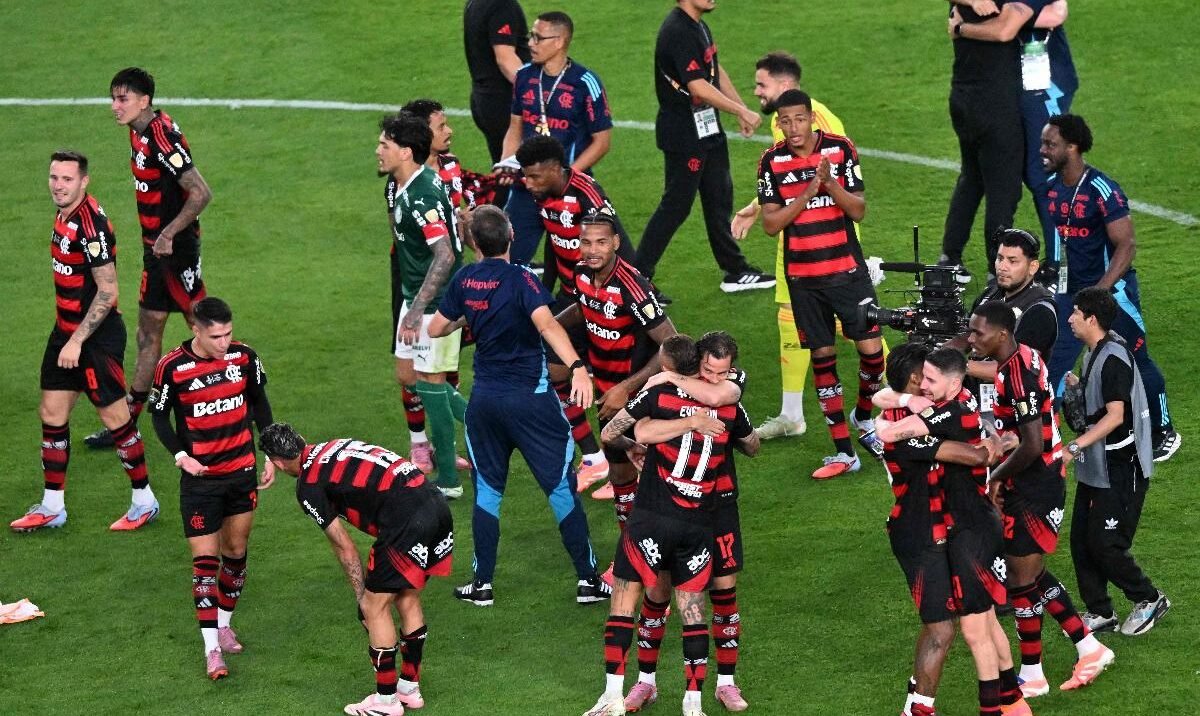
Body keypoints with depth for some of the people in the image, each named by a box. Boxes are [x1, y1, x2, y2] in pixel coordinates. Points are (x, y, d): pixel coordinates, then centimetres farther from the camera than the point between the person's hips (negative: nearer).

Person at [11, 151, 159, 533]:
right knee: (52, 414, 10)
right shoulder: (65, 215, 5)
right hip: (66, 330, 9)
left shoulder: (91, 225, -23)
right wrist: (67, 336, 20)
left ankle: (144, 501, 16)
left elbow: (108, 292, -23)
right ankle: (52, 507, 19)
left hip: (96, 336, -9)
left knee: (115, 416, 2)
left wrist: (77, 341, -21)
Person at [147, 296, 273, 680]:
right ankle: (211, 648, -5)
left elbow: (259, 403, 9)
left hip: (241, 472, 4)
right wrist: (181, 456, -16)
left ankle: (224, 624, 31)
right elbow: (160, 416, -2)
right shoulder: (172, 368, -15)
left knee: (236, 551, 12)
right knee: (205, 559, -6)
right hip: (200, 477, -4)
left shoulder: (244, 357, -6)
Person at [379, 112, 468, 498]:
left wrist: (416, 310, -32)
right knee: (407, 374, 14)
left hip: (437, 300, -10)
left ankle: (448, 479, 5)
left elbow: (445, 256, -31)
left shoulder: (423, 196, -25)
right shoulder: (396, 186, 5)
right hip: (415, 292, 10)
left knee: (430, 380, -4)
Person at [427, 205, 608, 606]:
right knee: (561, 487, 4)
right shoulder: (521, 280, -15)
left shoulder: (465, 280, 0)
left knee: (487, 490, 15)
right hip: (530, 399, -4)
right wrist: (577, 367, -42)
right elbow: (546, 324, -31)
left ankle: (482, 584, 15)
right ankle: (588, 580, 7)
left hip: (485, 399, 4)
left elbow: (436, 328, 11)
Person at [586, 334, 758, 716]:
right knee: (692, 608, 8)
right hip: (699, 524, 3)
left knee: (624, 598, 5)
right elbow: (752, 447, 25)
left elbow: (607, 434, 2)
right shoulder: (729, 407, 5)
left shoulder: (657, 395, -5)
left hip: (652, 518, -3)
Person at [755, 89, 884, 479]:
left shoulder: (840, 149, -4)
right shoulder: (772, 161, -2)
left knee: (871, 347, -5)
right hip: (803, 276, 1)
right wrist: (808, 193, -18)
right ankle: (843, 452, 8)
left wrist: (830, 184, -22)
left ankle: (863, 414, 25)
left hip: (847, 268, -1)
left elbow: (858, 210, -5)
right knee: (822, 356, 3)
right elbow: (770, 224, -6)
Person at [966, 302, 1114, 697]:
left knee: (1022, 580, 3)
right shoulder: (1023, 357, 5)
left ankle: (1031, 676, 15)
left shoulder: (1018, 376, -25)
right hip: (1038, 483, 10)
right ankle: (1089, 649, 26)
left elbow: (1031, 446, -28)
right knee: (1033, 575, 19)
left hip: (1034, 491, -10)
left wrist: (997, 477, -12)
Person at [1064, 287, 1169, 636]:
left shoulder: (1113, 358, -20)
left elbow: (1115, 414, -26)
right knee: (1081, 541, 9)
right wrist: (1078, 387, 10)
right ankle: (1099, 613, 18)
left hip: (1121, 472, -10)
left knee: (1105, 545, -5)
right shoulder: (1094, 353, 10)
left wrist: (1075, 446, -31)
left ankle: (1149, 599, 14)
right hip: (1096, 469, 10)